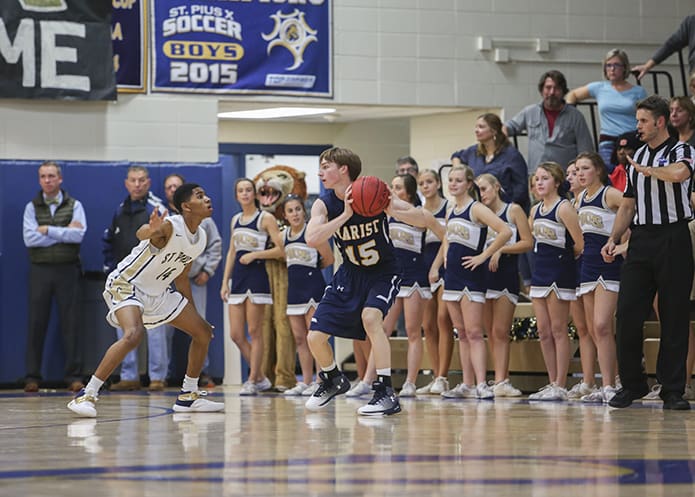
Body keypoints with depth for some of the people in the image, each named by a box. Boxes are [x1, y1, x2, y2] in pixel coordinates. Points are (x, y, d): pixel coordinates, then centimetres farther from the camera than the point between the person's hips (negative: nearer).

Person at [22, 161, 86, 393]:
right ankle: (32, 377, 5)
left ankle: (74, 376, 3)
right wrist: (64, 233, -9)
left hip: (67, 270, -1)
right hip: (40, 270, 1)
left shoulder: (74, 206, 6)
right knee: (36, 323, 0)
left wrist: (47, 230, -10)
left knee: (70, 322, -1)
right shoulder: (32, 207, 8)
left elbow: (79, 235, -9)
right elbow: (29, 238, -7)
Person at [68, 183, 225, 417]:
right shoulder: (169, 226, -23)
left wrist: (196, 316, 20)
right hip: (126, 284, -9)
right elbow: (141, 233, -45)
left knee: (203, 332, 9)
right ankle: (86, 396, -30)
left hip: (158, 292, 9)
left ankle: (188, 396, 23)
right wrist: (151, 230, -70)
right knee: (133, 334, -34)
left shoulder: (200, 238, 2)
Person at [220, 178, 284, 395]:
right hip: (238, 277, 7)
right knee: (236, 334, 2)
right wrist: (225, 281, 15)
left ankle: (253, 381, 4)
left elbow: (280, 249, -9)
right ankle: (260, 378, 14)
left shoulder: (265, 218, -4)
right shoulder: (236, 219, 15)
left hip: (257, 276, -7)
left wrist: (254, 255, -14)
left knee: (254, 331, -3)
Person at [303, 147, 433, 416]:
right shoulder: (324, 204, -13)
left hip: (383, 272, -4)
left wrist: (393, 212, -40)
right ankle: (333, 381, 32)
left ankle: (386, 393, -27)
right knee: (315, 337, -1)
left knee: (370, 317, -33)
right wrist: (346, 215, -39)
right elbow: (312, 238, -31)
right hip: (350, 273, 4)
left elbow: (423, 219, -21)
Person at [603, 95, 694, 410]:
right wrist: (613, 239, 9)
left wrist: (647, 170, -12)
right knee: (627, 313, -1)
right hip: (640, 240, 6)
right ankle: (632, 384, 10)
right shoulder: (637, 157, 18)